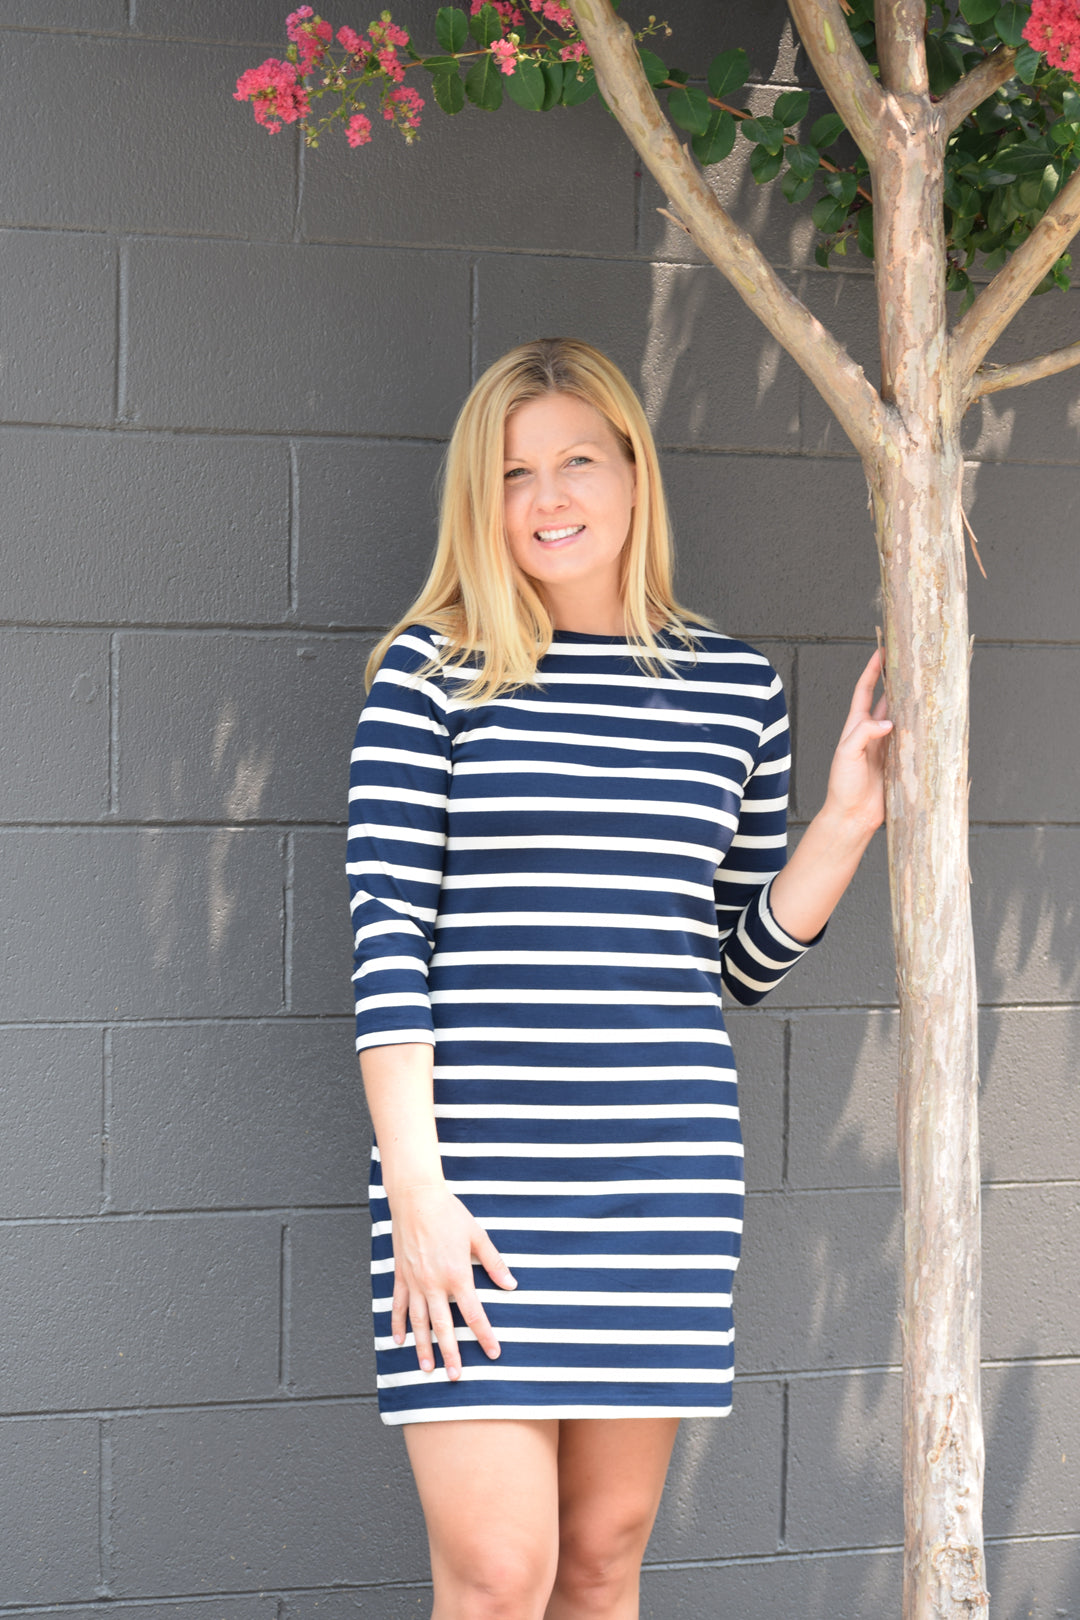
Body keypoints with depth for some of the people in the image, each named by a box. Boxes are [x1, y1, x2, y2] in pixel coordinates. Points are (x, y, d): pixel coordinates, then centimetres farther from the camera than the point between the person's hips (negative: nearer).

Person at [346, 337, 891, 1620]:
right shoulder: (434, 670, -1)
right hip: (480, 1173, -3)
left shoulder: (733, 687, 9)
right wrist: (416, 1186, -11)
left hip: (667, 1176, 3)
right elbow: (387, 934, -5)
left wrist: (847, 818, 0)